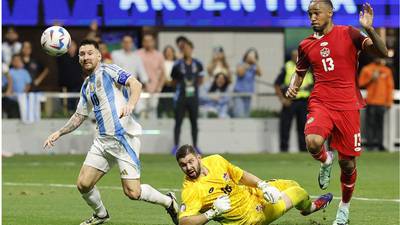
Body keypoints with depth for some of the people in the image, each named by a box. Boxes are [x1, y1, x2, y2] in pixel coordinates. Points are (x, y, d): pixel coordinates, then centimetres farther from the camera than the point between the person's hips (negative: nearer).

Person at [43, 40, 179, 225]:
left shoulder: (108, 70, -2)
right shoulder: (86, 86, 20)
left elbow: (135, 84, -16)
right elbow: (79, 116, 29)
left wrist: (130, 104, -33)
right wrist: (59, 133, 19)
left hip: (124, 136, -7)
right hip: (103, 140, 7)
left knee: (132, 192, -13)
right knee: (83, 184, 0)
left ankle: (168, 201, 12)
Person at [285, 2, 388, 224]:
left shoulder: (348, 34, -1)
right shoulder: (306, 45, 9)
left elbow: (382, 52, -10)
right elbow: (300, 72, 26)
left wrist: (369, 29, -26)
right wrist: (293, 87, 3)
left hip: (348, 106, -1)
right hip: (321, 103, 1)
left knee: (347, 163, 3)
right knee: (313, 142, -30)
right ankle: (326, 160, 6)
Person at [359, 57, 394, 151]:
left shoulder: (387, 71, 13)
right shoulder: (367, 69, 5)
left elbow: (390, 86, 13)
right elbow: (361, 83, 4)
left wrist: (389, 101, 8)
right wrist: (371, 78, -10)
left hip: (382, 102, 2)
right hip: (371, 101, -2)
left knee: (380, 124, 1)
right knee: (370, 123, -7)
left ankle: (379, 143, 2)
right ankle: (370, 143, -6)